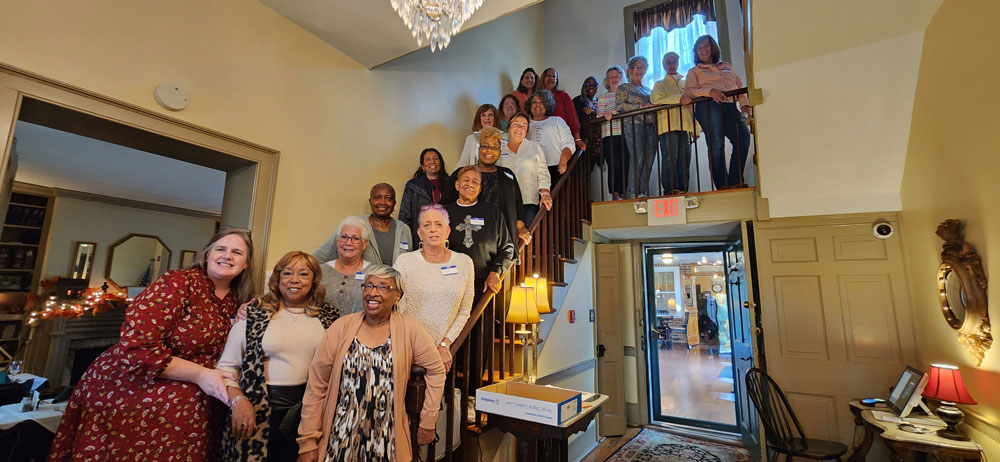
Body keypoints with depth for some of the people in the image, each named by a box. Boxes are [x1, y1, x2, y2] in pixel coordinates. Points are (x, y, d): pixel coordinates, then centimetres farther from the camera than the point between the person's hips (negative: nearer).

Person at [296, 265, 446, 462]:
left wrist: (427, 423, 2)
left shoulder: (409, 329, -8)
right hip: (340, 440, 1)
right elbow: (316, 385, -2)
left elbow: (436, 370, 1)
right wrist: (308, 441, -2)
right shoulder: (341, 328, -6)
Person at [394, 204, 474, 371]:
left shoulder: (464, 262, -1)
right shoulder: (404, 262, -7)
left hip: (443, 350, 2)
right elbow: (396, 312, -8)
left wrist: (444, 344, -4)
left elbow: (464, 312, 4)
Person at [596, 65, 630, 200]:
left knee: (625, 164, -4)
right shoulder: (603, 97, 14)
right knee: (614, 164, -13)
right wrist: (605, 115, -18)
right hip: (610, 135, -2)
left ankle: (623, 195, 2)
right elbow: (599, 116, 3)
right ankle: (615, 194, -5)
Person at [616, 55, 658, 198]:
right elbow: (619, 106, -5)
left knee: (649, 160, -4)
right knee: (638, 158, -18)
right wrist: (641, 107, -11)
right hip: (633, 125, -6)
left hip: (650, 126, 6)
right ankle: (633, 193, -15)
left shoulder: (648, 89, 28)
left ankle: (643, 193, -2)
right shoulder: (624, 87, 10)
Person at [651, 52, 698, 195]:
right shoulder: (660, 84, 18)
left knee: (685, 159, -3)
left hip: (685, 125, 4)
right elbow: (655, 100, -5)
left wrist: (696, 129, 16)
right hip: (668, 126, -4)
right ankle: (671, 188, -22)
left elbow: (693, 106, 27)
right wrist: (679, 98, -16)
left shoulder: (685, 84, 30)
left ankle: (683, 189, -3)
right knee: (670, 157, -17)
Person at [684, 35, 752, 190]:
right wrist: (710, 91, -12)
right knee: (716, 143, -19)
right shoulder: (694, 71, 22)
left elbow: (740, 85, 25)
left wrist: (745, 104, 7)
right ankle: (722, 185, -20)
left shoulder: (726, 66, 32)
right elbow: (688, 91, 4)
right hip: (708, 106, -3)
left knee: (743, 137, -18)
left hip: (729, 106, 3)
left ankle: (735, 182, -15)